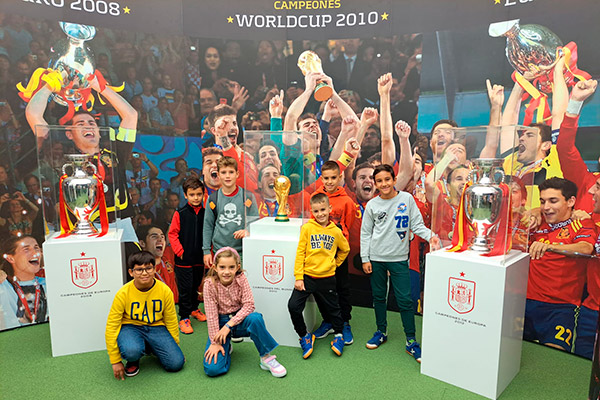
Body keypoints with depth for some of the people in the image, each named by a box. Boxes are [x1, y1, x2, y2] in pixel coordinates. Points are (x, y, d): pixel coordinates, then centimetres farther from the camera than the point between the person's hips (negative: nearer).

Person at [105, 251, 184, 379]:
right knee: (132, 351, -37)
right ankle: (133, 360, 4)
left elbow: (171, 321, 1)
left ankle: (151, 348, 17)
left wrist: (175, 348, 10)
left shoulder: (165, 290, -13)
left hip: (156, 327, 2)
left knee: (176, 363, -15)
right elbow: (111, 326, -10)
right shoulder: (123, 293, -17)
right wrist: (116, 361, -7)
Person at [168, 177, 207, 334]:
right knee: (185, 289, 3)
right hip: (184, 259, -3)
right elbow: (173, 234, -6)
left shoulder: (206, 213, -2)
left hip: (199, 258, 3)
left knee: (195, 286, 20)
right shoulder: (180, 214, -10)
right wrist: (180, 251, -11)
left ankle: (194, 309, 41)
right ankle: (184, 318, 16)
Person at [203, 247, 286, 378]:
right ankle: (226, 347, 15)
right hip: (221, 322, -1)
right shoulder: (210, 284, -17)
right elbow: (211, 315, -14)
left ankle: (266, 357, -16)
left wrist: (229, 325, -25)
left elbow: (249, 305, -17)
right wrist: (215, 342, -15)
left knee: (255, 318, -36)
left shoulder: (241, 278, -14)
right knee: (212, 369, -18)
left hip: (239, 319, 1)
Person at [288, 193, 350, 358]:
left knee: (333, 308, 12)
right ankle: (304, 336, 14)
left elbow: (345, 250, 19)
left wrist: (334, 264, 11)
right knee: (293, 306, -10)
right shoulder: (307, 228, -4)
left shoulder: (336, 231, 1)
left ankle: (339, 334, 39)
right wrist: (298, 277, -7)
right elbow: (300, 253, -3)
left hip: (327, 278, 1)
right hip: (307, 276, -1)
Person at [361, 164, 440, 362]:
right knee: (379, 296, 13)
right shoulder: (372, 205, 1)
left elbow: (416, 224, 2)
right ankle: (381, 332, 32)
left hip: (399, 258, -1)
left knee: (405, 299, -2)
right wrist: (365, 259, 2)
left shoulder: (406, 199, -1)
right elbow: (365, 233, 5)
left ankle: (411, 341, 10)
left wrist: (430, 236, -16)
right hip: (376, 258, 2)